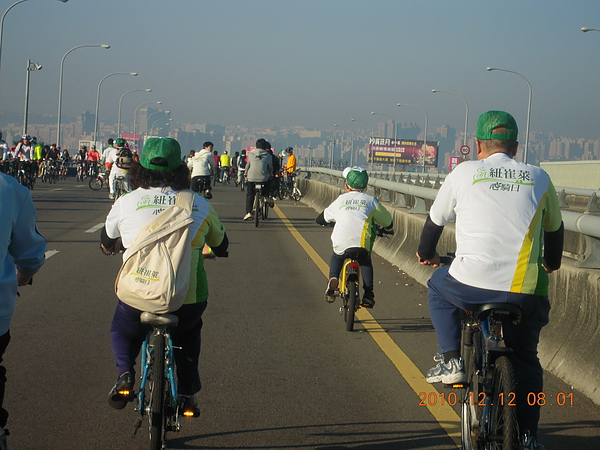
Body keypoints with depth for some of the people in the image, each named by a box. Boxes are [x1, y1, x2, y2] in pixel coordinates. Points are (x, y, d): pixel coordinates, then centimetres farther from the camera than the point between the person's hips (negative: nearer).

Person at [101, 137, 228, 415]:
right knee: (188, 332, 34)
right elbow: (220, 246, 23)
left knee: (122, 330, 31)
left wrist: (112, 247, 48)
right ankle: (188, 394, 28)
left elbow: (107, 241, 24)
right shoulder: (199, 204, 7)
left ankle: (125, 373, 7)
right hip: (190, 298, 1)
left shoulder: (126, 202, 5)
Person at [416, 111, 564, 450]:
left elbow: (436, 220, 19)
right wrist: (551, 263, 47)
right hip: (526, 292, 2)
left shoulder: (465, 172, 7)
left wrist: (427, 253, 40)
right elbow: (555, 228, 27)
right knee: (526, 360, 23)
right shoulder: (539, 178, 11)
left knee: (439, 286, 32)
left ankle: (452, 361, 19)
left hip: (472, 286, -2)